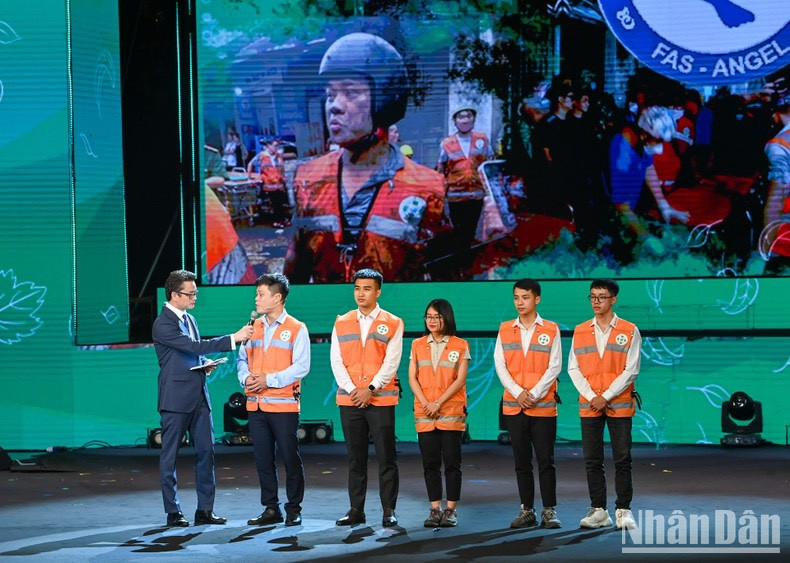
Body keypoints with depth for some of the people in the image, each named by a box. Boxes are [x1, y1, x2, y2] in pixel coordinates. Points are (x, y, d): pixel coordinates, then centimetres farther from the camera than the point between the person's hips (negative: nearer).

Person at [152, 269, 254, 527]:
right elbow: (194, 346, -21)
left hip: (198, 397, 8)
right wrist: (233, 339, -22)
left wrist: (205, 365, 4)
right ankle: (173, 512, 6)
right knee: (170, 456, 1)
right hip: (176, 399, -8)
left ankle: (205, 510, 9)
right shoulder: (163, 324, -13)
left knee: (206, 452, 4)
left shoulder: (190, 319, 15)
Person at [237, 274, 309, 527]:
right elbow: (242, 359, 15)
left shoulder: (296, 329, -4)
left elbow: (301, 366, -11)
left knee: (290, 458, 0)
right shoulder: (254, 328, 14)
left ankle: (294, 510, 8)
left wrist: (269, 380, -17)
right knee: (263, 459, 8)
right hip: (256, 404, 5)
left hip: (283, 405, -5)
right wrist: (245, 377, -6)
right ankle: (270, 509, 15)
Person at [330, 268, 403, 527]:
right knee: (355, 457, 7)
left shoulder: (392, 324, 2)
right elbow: (336, 361, 5)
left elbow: (391, 363, -4)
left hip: (381, 400, -3)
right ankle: (356, 510, 12)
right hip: (349, 400, 3)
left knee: (386, 458, -2)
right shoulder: (341, 323, 11)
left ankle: (388, 511, 3)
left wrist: (370, 389, -12)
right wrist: (351, 390, -8)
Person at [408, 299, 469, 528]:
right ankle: (435, 509, 8)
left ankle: (451, 510, 3)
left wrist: (439, 403, -12)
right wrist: (425, 402, -9)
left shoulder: (460, 346, 2)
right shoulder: (418, 345, 11)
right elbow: (412, 377, 5)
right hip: (424, 414, 3)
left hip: (452, 413, -3)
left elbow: (460, 379, -4)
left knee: (452, 462, -2)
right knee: (430, 463, 3)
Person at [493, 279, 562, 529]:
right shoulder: (505, 330, 9)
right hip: (513, 405, 3)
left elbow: (554, 367, -4)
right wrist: (518, 392, -9)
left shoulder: (551, 330, 1)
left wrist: (534, 394, -12)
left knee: (545, 460, -3)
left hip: (543, 405, -3)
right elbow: (500, 365, 3)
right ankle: (527, 511, 12)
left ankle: (549, 511, 2)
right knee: (521, 461, 6)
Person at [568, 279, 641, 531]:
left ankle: (623, 510, 4)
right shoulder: (580, 331, 10)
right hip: (589, 405, 3)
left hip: (619, 405, -3)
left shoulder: (629, 331, 1)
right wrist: (591, 397, -7)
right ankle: (598, 510, 8)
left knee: (622, 460, -2)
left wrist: (606, 397, -11)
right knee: (592, 460, 3)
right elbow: (573, 368, 6)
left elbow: (631, 370, -5)